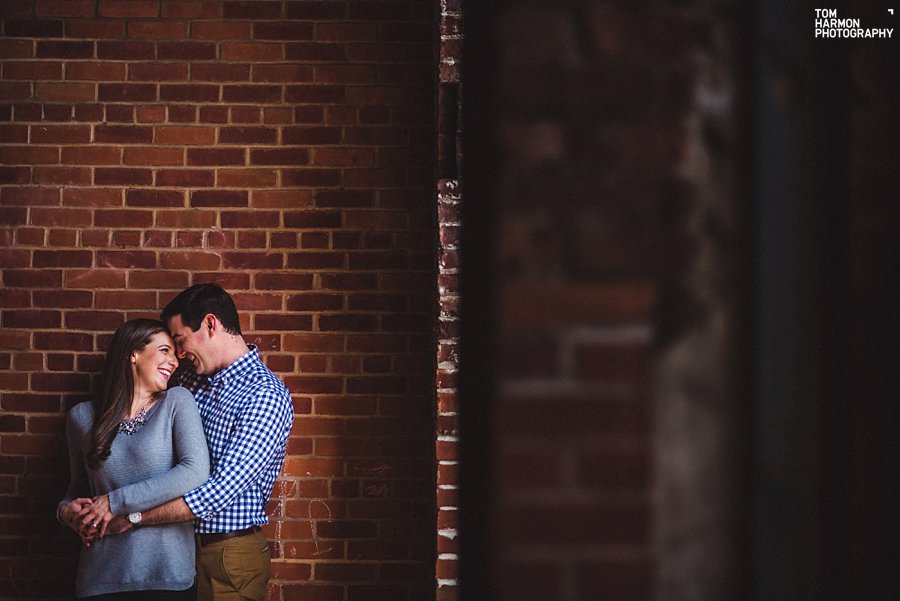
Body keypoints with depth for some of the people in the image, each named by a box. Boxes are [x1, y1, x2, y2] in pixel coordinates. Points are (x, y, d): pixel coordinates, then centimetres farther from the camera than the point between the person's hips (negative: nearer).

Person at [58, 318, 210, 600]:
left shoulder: (177, 401, 0)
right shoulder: (82, 416, 8)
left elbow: (196, 471, -14)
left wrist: (115, 502, -13)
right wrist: (66, 509, -4)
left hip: (168, 571, -2)